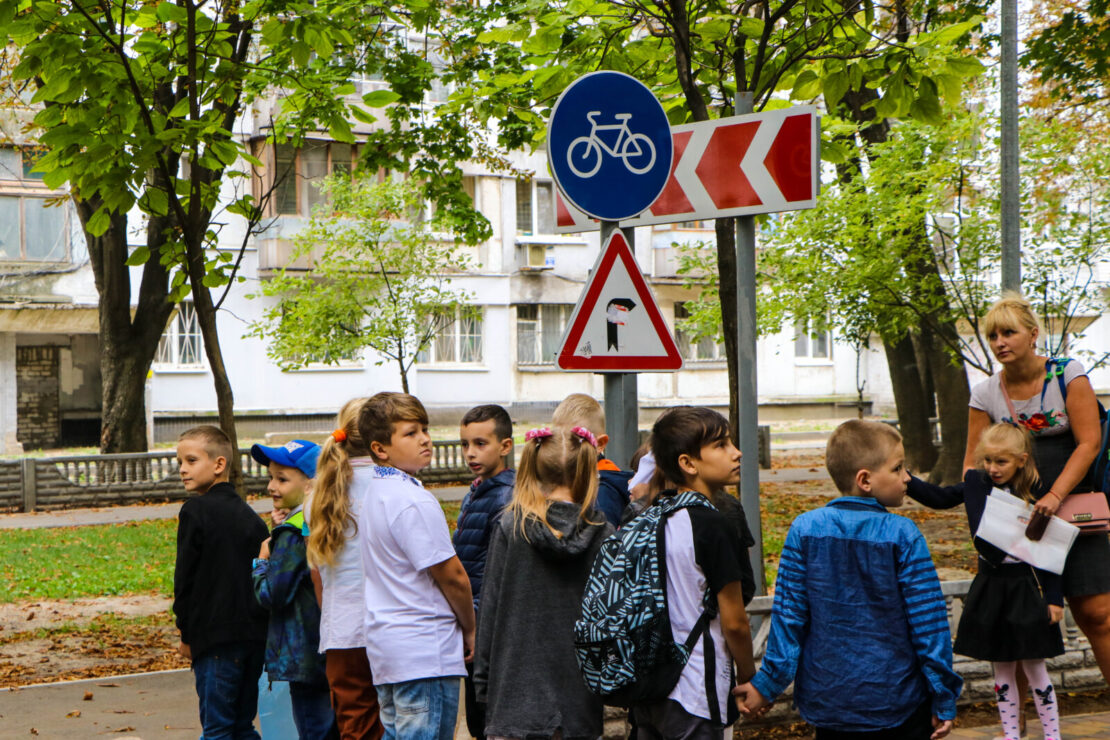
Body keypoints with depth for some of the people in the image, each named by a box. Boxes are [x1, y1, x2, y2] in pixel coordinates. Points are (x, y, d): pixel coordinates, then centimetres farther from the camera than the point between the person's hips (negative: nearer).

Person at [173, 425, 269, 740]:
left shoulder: (196, 510, -7)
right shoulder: (249, 514, 12)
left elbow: (186, 576, -7)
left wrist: (187, 634, 2)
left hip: (216, 635, -7)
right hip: (255, 636, 7)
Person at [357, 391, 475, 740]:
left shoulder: (374, 493, 13)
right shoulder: (414, 502, -17)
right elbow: (453, 577, -14)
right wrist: (470, 631, 3)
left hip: (384, 644, 10)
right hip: (425, 651, -10)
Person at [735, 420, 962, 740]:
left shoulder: (805, 530, -5)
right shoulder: (903, 536, -13)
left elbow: (788, 614, -4)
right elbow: (928, 622, -10)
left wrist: (768, 683, 4)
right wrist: (943, 699, -3)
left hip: (826, 700, 3)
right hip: (898, 701, -3)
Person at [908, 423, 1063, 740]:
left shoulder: (1035, 496, -13)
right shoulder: (975, 483, -1)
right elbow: (939, 498, 15)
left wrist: (1054, 599, -8)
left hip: (1024, 586, -4)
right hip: (989, 585, 4)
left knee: (1033, 666, 3)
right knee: (1002, 668, 12)